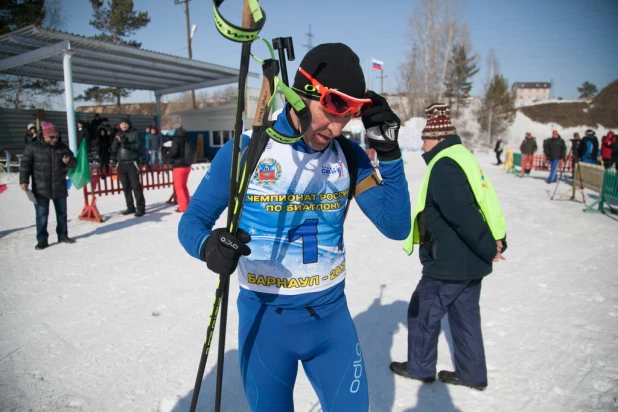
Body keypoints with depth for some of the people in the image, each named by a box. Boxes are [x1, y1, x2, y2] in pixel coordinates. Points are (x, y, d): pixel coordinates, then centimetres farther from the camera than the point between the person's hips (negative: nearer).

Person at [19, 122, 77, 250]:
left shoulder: (63, 148, 6)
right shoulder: (33, 147, -3)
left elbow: (74, 162, 11)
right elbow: (25, 164, -3)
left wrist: (69, 161, -13)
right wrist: (24, 181, -12)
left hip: (60, 188, 3)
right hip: (41, 189, -3)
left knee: (62, 213, 13)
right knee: (41, 215, -1)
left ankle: (63, 235, 27)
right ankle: (42, 240, 8)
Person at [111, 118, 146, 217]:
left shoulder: (135, 133, 1)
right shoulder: (118, 135, 14)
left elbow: (138, 146, -10)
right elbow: (113, 148, 9)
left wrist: (127, 144, -24)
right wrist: (117, 142, -11)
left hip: (132, 163, -5)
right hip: (121, 163, 5)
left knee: (135, 186, -8)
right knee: (126, 187, 8)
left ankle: (141, 208, -5)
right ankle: (130, 207, 17)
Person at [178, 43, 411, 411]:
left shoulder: (350, 157, -4)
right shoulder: (246, 151, -13)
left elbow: (396, 228, -7)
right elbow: (192, 221, -7)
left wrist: (389, 155, -19)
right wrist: (209, 246, -30)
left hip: (332, 315, 3)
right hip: (265, 317, -2)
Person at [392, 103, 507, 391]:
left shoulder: (444, 166, -21)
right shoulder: (464, 158, 11)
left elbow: (464, 215, -27)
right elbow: (484, 205, 10)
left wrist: (488, 249, -17)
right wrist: (497, 242, 6)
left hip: (449, 263, -9)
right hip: (471, 261, 9)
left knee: (422, 313, 10)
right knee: (465, 316, 19)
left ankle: (420, 368, 28)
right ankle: (472, 374, 32)